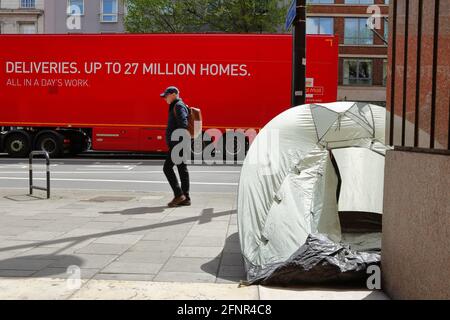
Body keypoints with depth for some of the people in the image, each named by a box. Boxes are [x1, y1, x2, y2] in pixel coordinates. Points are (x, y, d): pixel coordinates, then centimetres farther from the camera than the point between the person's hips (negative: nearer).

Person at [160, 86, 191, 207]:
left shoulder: (179, 106, -10)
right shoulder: (175, 107, 21)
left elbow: (183, 125, -21)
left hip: (178, 143, -10)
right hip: (176, 144, 10)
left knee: (167, 167, -10)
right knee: (182, 169, 8)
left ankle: (179, 195, -10)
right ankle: (185, 198, 9)